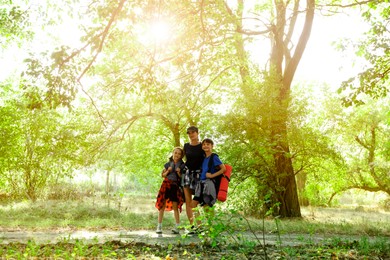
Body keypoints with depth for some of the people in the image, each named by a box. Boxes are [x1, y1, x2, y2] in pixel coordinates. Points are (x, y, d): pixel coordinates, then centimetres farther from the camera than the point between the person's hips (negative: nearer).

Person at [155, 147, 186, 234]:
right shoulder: (168, 164, 9)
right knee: (162, 205, -1)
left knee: (175, 206, -3)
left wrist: (179, 173, -12)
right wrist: (167, 171, -4)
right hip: (166, 185, 1)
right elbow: (162, 175, 14)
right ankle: (159, 226, 4)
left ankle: (177, 227, 2)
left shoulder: (182, 165, 5)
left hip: (176, 186, -1)